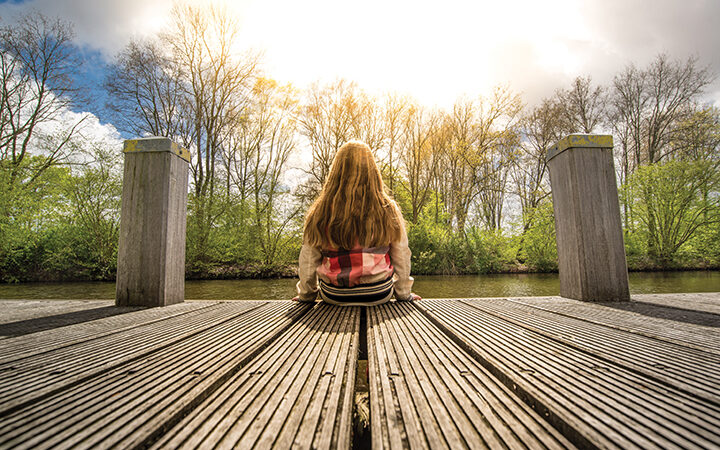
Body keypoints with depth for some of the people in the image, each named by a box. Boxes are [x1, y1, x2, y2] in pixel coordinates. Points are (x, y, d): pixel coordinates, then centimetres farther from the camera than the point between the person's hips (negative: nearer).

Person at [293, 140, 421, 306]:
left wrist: (306, 295, 16)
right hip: (379, 295, 0)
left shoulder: (318, 214, -9)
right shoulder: (389, 211, -9)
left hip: (333, 297, 1)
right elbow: (401, 259, -1)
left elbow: (308, 263, -1)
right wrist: (404, 294, 14)